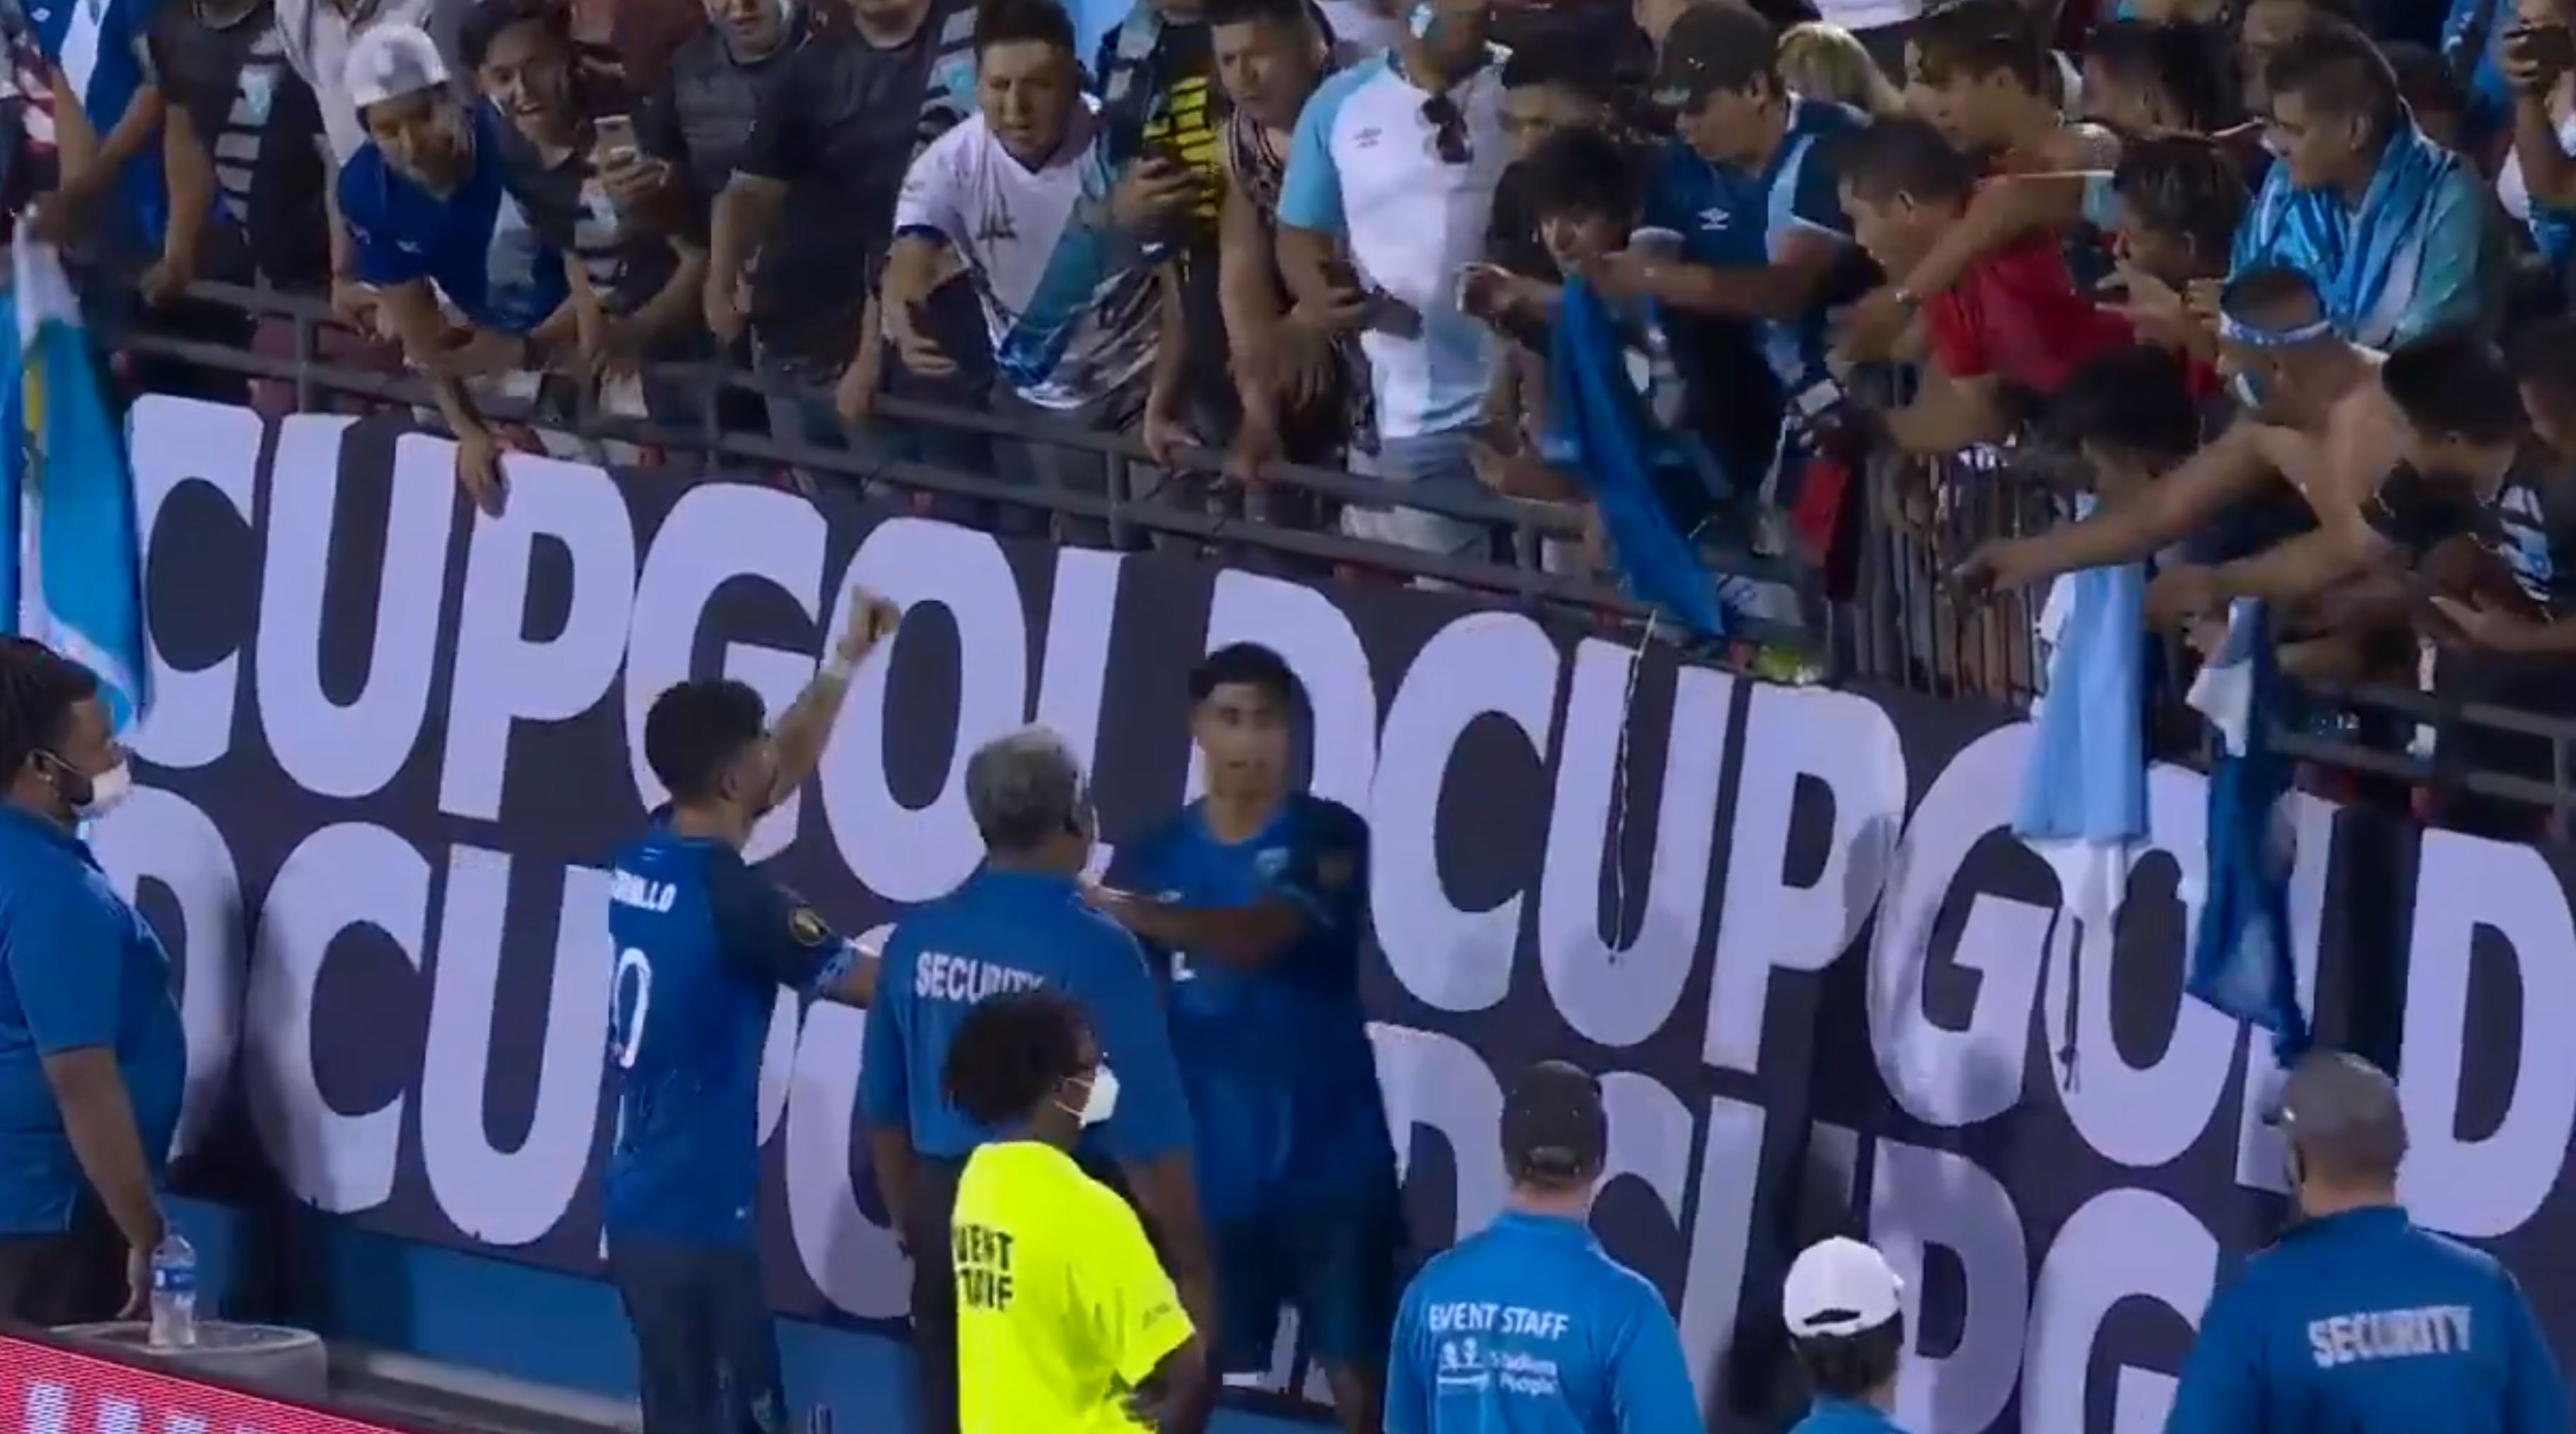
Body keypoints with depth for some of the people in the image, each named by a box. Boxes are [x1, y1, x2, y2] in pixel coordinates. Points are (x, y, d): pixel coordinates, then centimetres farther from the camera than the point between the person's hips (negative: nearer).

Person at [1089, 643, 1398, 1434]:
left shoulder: (1329, 838, -5)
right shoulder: (1154, 857, 5)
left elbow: (1264, 935, -25)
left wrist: (1146, 917, -40)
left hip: (1331, 1165, -3)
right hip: (1205, 1170, 3)